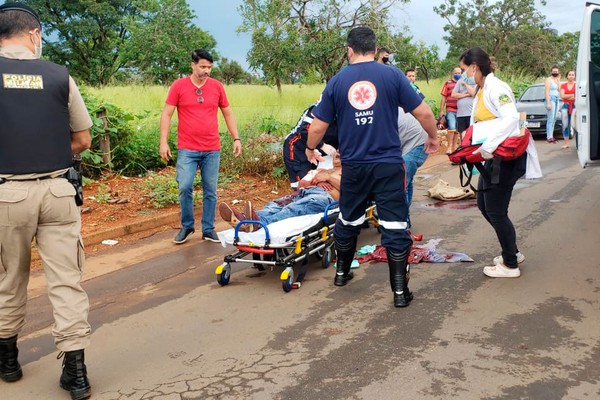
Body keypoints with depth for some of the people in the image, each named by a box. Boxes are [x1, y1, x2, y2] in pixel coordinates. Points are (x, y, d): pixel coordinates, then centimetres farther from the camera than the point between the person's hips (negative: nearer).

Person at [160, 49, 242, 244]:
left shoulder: (217, 86, 5)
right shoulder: (179, 85, -1)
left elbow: (228, 113, 13)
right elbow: (166, 114, 0)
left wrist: (236, 138, 7)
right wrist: (163, 142, -8)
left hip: (212, 150, 2)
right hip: (187, 149, -2)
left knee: (210, 191, 6)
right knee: (185, 187, -10)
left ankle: (208, 229, 19)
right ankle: (187, 226, 11)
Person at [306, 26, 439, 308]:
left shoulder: (337, 81, 2)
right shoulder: (392, 75, -3)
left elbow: (318, 127, 4)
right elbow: (423, 112, -4)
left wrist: (310, 149, 23)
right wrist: (433, 137, 15)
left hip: (353, 166, 2)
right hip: (388, 165, -2)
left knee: (348, 220, 20)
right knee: (394, 226, 3)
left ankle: (342, 272, 37)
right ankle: (400, 290, 5)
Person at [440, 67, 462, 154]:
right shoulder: (448, 83, 4)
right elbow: (443, 97, 5)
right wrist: (441, 110, 1)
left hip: (460, 110, 3)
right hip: (450, 110, -3)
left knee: (457, 130, 9)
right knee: (452, 128, -14)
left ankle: (454, 147, 19)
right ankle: (449, 147, -7)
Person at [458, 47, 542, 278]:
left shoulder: (496, 88, -15)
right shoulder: (481, 91, 14)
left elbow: (511, 118, -29)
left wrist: (488, 146, -34)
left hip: (506, 156, -10)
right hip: (493, 156, 10)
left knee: (496, 211, -2)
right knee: (484, 204, 15)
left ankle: (510, 265, 14)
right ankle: (512, 252, 30)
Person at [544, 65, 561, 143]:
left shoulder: (556, 80, 17)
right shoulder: (548, 80, -6)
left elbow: (559, 89, 5)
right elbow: (547, 92, -14)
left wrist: (559, 80, 1)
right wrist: (548, 103, -21)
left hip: (556, 99, 8)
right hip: (550, 99, -8)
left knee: (554, 119, 7)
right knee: (550, 119, -13)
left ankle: (551, 136, 10)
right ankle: (549, 137, -16)